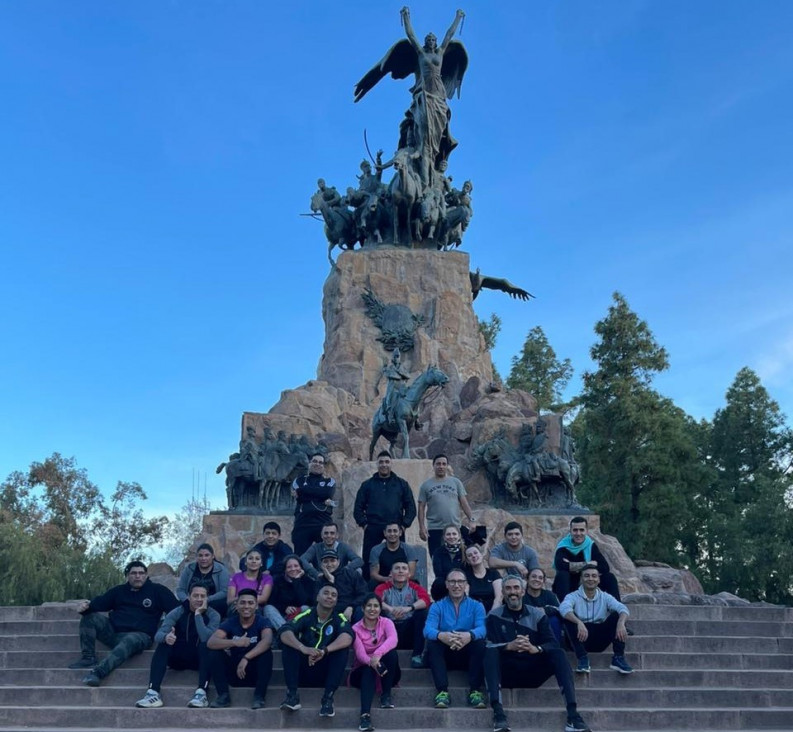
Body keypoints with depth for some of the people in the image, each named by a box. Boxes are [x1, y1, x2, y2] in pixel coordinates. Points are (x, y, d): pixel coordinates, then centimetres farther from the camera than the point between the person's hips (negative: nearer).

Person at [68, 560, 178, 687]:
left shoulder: (157, 590, 8)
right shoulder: (118, 591, 19)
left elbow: (177, 610, 1)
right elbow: (100, 603, 9)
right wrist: (86, 606, -14)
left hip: (139, 635, -5)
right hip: (113, 631, 5)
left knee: (128, 641, -38)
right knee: (89, 617, -12)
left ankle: (98, 671, -52)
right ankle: (88, 658, -16)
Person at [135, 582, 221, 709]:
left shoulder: (213, 615, -9)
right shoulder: (177, 612, -5)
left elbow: (207, 639, -27)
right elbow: (158, 635, -19)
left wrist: (198, 614, -25)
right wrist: (166, 637, -42)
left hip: (201, 659, -2)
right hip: (179, 657, 2)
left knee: (206, 645, -33)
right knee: (163, 643, -26)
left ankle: (201, 693, -44)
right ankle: (153, 693, -37)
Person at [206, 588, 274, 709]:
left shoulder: (262, 622, -9)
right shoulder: (230, 622, -4)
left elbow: (267, 640, -32)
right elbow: (210, 642, -21)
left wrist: (246, 658, -44)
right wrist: (235, 642, -38)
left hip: (256, 672, -2)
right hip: (234, 671, 2)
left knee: (266, 651, -29)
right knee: (214, 652, -18)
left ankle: (259, 696, -22)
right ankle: (224, 695, -15)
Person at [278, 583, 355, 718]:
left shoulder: (339, 619, -4)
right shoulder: (306, 616, -5)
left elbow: (347, 637, -27)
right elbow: (284, 631, -24)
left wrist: (324, 651, -44)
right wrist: (303, 648, -44)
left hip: (326, 673, 0)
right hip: (303, 671, 0)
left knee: (343, 647, -23)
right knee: (288, 642, -21)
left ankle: (328, 697, -24)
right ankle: (292, 695, -23)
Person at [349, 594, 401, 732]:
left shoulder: (386, 622, -3)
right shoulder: (356, 628, -5)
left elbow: (393, 639, -27)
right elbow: (359, 653, -21)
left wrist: (378, 654, -48)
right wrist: (371, 662, -46)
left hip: (385, 669, 1)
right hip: (363, 670, -1)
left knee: (392, 652, -29)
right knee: (369, 670, -36)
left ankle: (386, 695, -17)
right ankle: (365, 715, -50)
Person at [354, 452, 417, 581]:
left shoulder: (402, 484, 13)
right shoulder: (367, 485, 12)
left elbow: (411, 507, 10)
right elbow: (358, 507, 11)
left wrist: (404, 524, -1)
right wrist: (364, 524, -3)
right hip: (373, 531, 0)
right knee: (369, 564, -2)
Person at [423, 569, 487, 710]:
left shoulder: (476, 606, 7)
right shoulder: (437, 607, 8)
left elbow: (482, 628, -14)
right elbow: (428, 629, -13)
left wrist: (470, 635, -40)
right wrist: (441, 635, -38)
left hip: (468, 655, 0)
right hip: (445, 654, 0)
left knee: (480, 642, -28)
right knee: (432, 643, -28)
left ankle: (475, 691, -27)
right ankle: (442, 691, -33)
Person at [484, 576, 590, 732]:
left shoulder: (537, 615, 8)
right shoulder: (494, 617, 4)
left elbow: (553, 644, -4)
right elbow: (488, 646, -10)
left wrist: (536, 649, -26)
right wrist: (509, 646, -29)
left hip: (533, 671, 2)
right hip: (507, 672, -1)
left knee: (558, 654, -23)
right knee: (491, 652, -30)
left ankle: (572, 714, -33)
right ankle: (498, 713, -43)